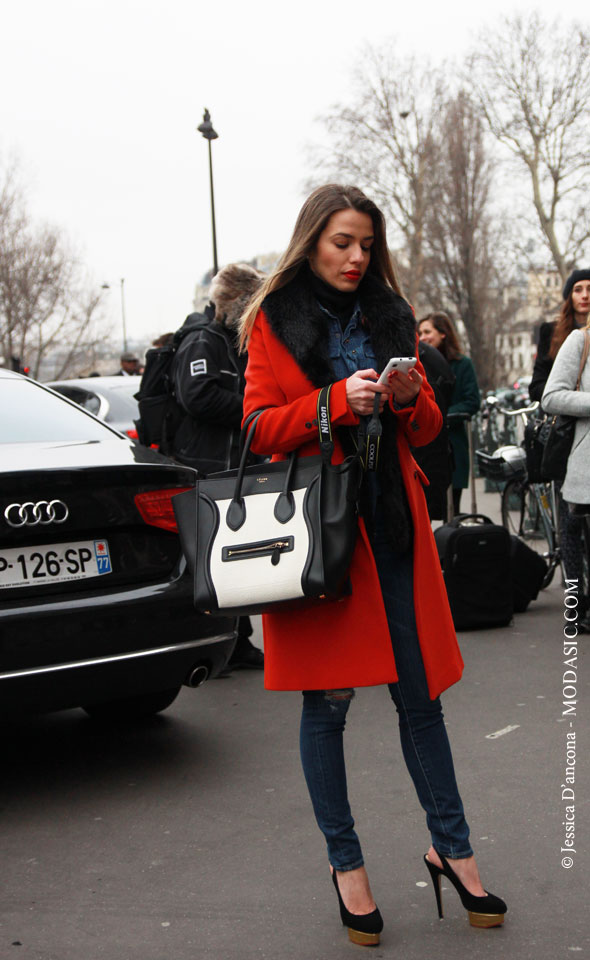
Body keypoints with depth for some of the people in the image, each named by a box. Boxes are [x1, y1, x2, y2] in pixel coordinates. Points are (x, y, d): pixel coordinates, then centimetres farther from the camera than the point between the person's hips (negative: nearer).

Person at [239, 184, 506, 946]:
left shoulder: (389, 317, 15)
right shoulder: (275, 321, 3)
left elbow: (427, 430, 16)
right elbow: (261, 427, -4)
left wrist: (408, 399, -6)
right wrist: (338, 400, -16)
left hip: (393, 528, 4)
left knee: (420, 692, 7)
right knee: (326, 703, 3)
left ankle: (451, 850, 20)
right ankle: (345, 863, 17)